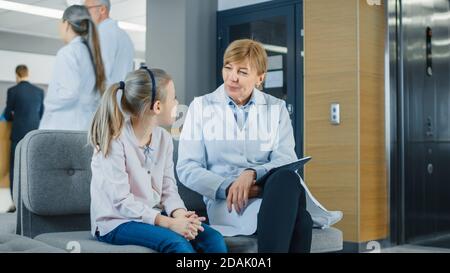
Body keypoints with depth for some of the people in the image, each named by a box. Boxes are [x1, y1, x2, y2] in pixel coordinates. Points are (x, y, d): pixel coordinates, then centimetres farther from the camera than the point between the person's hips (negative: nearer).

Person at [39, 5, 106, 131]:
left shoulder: (67, 52, -8)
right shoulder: (92, 53, 13)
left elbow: (70, 93, -17)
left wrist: (47, 103, -1)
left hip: (66, 127, -7)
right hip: (88, 125, 7)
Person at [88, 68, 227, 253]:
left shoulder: (164, 138, 4)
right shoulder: (115, 141, -17)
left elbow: (168, 189, 3)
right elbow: (122, 202, -21)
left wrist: (180, 215, -19)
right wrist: (169, 223, -28)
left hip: (153, 216, 6)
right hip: (116, 222, -6)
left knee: (214, 240, -14)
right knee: (177, 243, -31)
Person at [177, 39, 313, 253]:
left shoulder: (276, 108, 15)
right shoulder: (201, 107, 10)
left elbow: (286, 161, 2)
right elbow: (187, 169, 2)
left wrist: (252, 173, -19)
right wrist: (228, 187, -15)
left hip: (271, 192, 3)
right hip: (225, 201, -3)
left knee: (287, 178, -38)